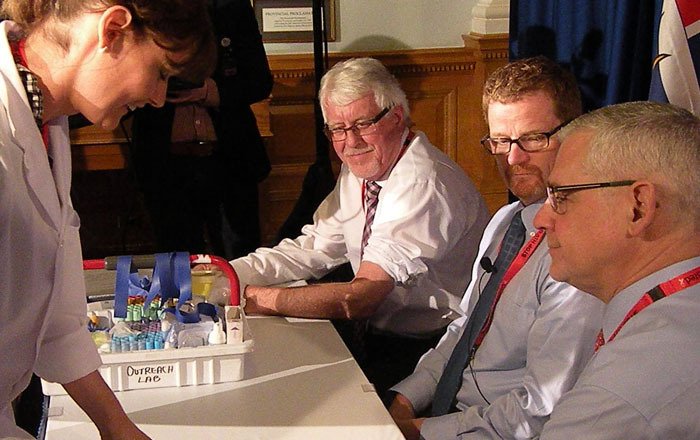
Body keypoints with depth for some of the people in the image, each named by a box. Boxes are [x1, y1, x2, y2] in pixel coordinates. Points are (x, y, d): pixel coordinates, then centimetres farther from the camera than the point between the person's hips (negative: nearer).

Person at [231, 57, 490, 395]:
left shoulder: (424, 185, -24)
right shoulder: (360, 169, 5)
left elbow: (358, 300, -28)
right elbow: (313, 250, 9)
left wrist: (257, 298, -21)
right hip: (375, 334, 8)